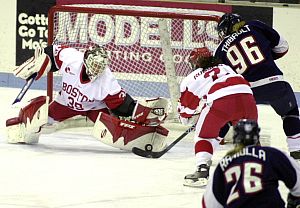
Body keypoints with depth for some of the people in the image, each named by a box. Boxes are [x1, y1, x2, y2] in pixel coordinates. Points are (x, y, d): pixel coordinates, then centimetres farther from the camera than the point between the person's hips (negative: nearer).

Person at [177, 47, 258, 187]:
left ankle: (202, 170, 1)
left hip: (220, 100, -4)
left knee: (205, 134, 16)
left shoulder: (191, 79, 27)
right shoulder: (225, 67, 38)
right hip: (246, 94, 4)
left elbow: (186, 115, 28)